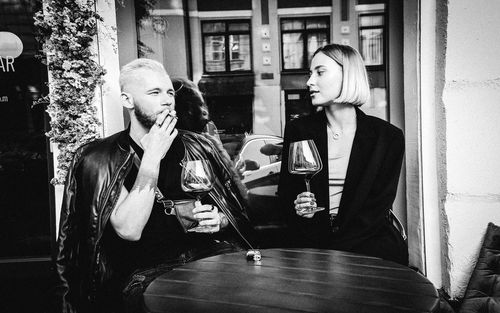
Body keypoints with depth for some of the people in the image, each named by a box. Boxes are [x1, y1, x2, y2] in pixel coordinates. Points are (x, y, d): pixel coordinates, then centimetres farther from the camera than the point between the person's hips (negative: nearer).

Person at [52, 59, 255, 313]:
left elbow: (238, 213, 18)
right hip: (146, 270, -3)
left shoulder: (196, 146, 12)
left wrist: (220, 220, -5)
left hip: (209, 253, 4)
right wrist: (152, 156, -13)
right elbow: (129, 230, -13)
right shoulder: (100, 159, 1)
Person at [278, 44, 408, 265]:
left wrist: (336, 250, -15)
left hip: (370, 243, 1)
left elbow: (380, 205, -5)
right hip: (312, 244, -1)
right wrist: (297, 207, -14)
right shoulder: (298, 130, 5)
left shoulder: (388, 137, -1)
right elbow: (285, 192, 10)